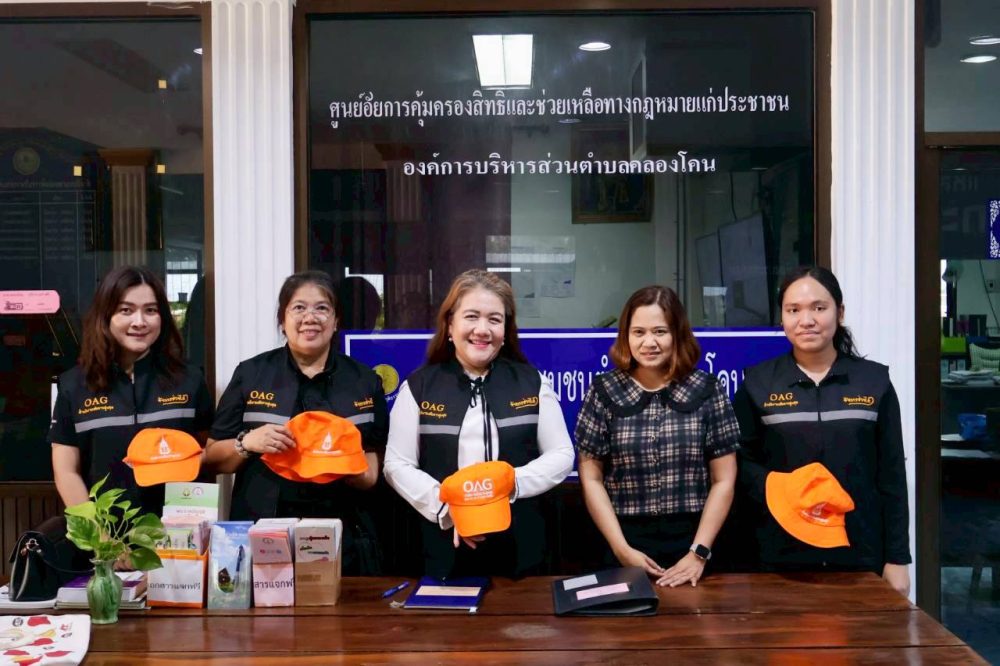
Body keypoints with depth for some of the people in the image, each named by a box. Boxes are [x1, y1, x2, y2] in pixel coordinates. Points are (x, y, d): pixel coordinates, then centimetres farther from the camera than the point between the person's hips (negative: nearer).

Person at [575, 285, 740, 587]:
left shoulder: (707, 391, -1)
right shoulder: (603, 392, -1)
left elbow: (724, 480, 0)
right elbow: (591, 478, -1)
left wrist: (699, 553, -7)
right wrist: (621, 549, -9)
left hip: (692, 545, 0)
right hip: (627, 546, 0)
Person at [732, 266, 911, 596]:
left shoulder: (874, 380, 4)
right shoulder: (758, 382, 2)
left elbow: (891, 476, 5)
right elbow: (741, 461, 2)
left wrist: (897, 558, 3)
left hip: (860, 554, 1)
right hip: (782, 554, -1)